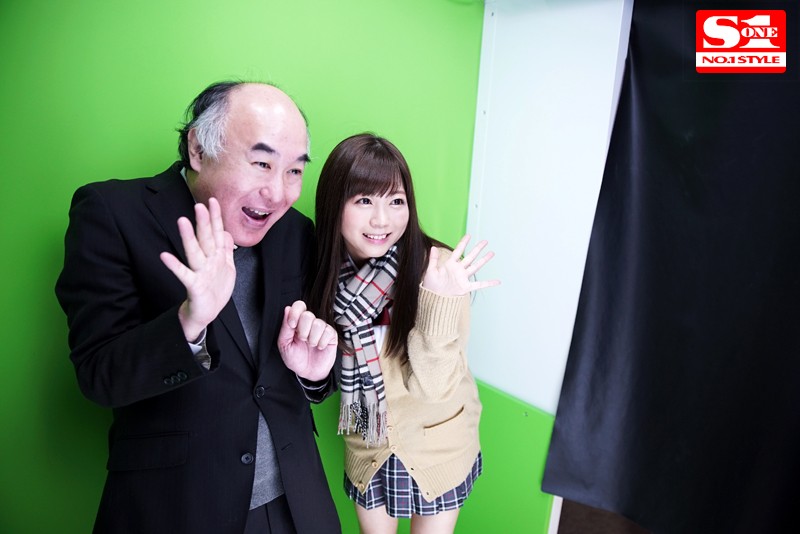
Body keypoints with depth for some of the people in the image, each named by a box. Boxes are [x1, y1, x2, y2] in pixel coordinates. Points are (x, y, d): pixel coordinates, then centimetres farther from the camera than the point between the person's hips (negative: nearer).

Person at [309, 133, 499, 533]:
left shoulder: (439, 268, -26)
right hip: (367, 447, 3)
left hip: (437, 447, -2)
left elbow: (431, 385, -27)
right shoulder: (327, 273, -15)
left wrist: (438, 302, -41)